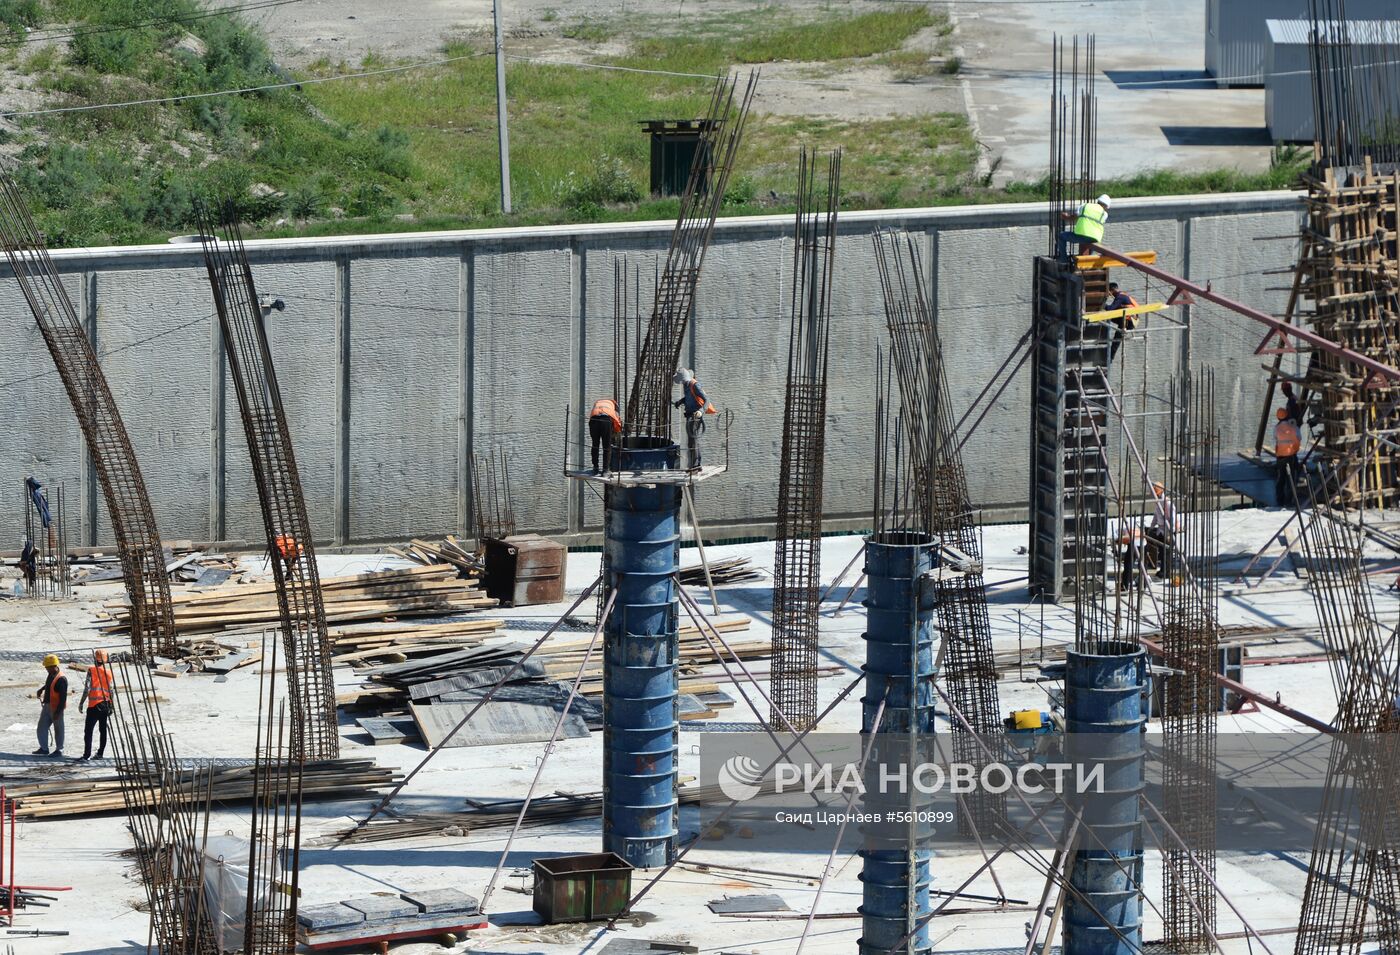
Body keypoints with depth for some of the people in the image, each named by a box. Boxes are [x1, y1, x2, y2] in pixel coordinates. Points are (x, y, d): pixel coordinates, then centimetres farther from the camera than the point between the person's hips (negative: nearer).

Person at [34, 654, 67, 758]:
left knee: (58, 729, 4)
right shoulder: (51, 675, 5)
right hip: (47, 705, 9)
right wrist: (41, 690, 20)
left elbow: (63, 698, -24)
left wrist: (58, 712, -24)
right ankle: (44, 748, 17)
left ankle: (59, 750, 14)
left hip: (56, 708, -9)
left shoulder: (61, 679, -23)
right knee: (42, 726, 9)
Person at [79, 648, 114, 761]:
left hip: (94, 705, -5)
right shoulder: (108, 673, 6)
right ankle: (100, 753, 15)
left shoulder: (92, 671, -6)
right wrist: (111, 707, 14)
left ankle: (87, 754, -10)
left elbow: (87, 689, -11)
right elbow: (111, 691, 6)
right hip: (105, 705, 5)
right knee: (103, 730, 12)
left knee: (88, 730, -3)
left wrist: (81, 703, -5)